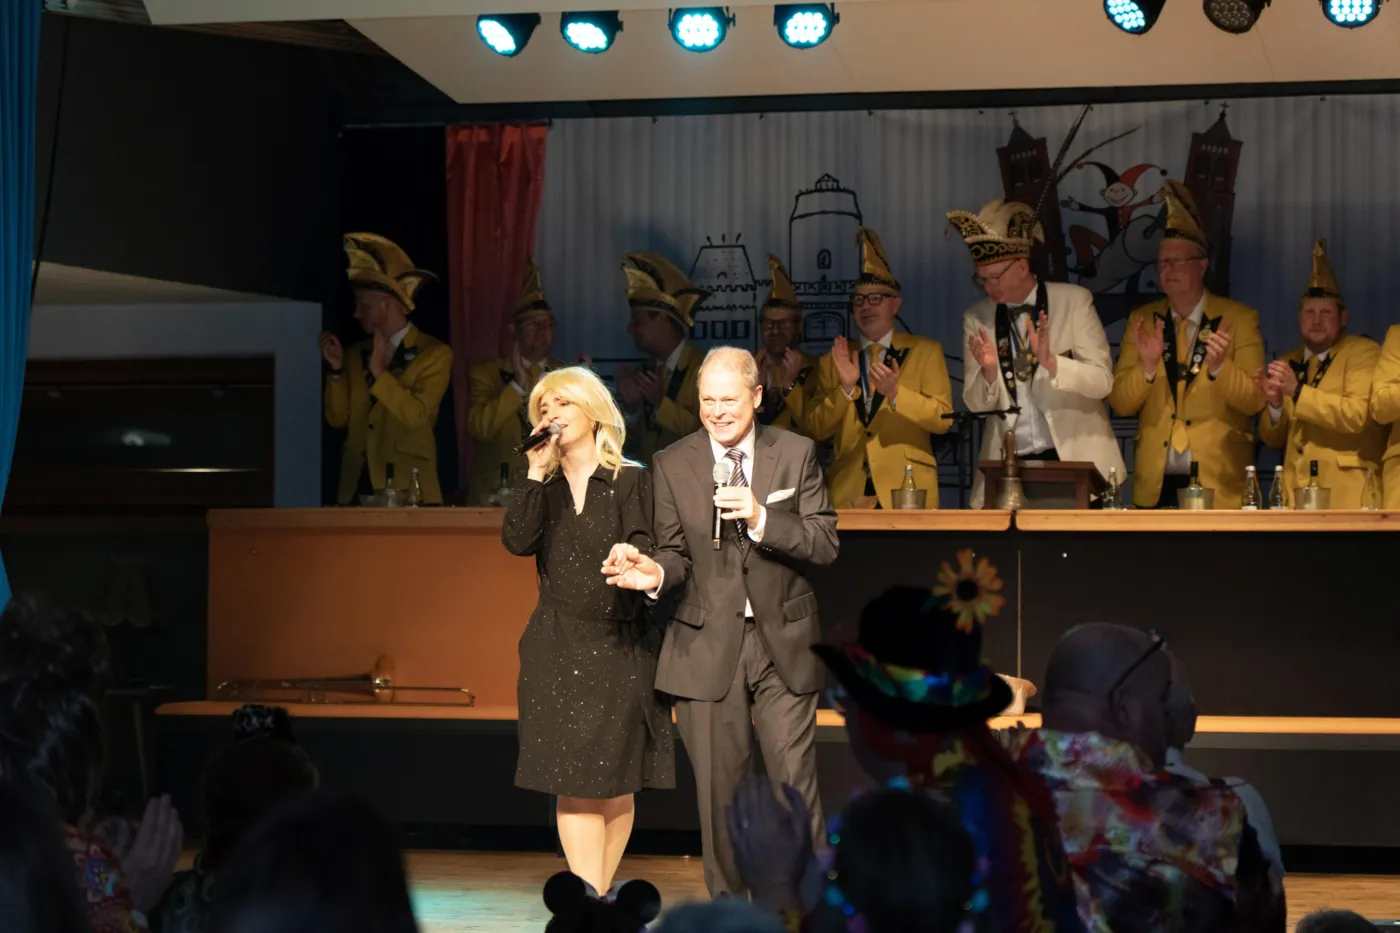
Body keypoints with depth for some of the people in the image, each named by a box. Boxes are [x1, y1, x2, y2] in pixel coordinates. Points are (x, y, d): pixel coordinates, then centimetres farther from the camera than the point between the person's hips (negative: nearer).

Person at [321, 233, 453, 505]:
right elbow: (338, 418, 10)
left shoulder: (435, 353, -3)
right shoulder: (357, 353, 13)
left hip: (407, 485, -4)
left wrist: (379, 370, -16)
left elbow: (416, 415, -14)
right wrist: (337, 370, -2)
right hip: (357, 483, 4)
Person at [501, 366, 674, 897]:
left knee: (616, 783, 2)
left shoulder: (631, 480, 0)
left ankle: (595, 897, 14)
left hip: (620, 644, -2)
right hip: (557, 647, 2)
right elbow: (517, 541, -7)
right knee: (573, 783, -5)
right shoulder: (543, 486, 10)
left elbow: (643, 551, -8)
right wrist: (537, 474, -10)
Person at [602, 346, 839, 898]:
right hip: (708, 647, 1)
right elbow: (678, 554, 4)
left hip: (783, 643, -1)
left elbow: (825, 545, -4)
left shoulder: (796, 454, 1)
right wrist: (656, 572, -19)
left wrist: (761, 519, -19)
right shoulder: (673, 465, 2)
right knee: (719, 790, 6)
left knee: (795, 781, -1)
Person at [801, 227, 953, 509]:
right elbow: (815, 429, 7)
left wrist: (896, 393, -16)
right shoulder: (834, 360, 14)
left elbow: (943, 419, -2)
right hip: (847, 493, 2)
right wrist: (845, 388, -8)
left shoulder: (926, 351, 8)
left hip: (907, 488, -2)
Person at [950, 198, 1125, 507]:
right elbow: (976, 405, 3)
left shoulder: (1074, 301, -3)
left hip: (1075, 458, -2)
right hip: (1008, 464, 2)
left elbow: (1103, 381, -8)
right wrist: (988, 370, -17)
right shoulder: (977, 319, 4)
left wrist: (1051, 361, -24)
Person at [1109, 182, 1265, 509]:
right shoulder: (1142, 321, 8)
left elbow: (1255, 400, -6)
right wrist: (1147, 367, -15)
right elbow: (1119, 403, 3)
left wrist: (1219, 367, -23)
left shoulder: (1240, 319, 0)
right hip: (1155, 485, 2)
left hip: (1219, 484, -2)